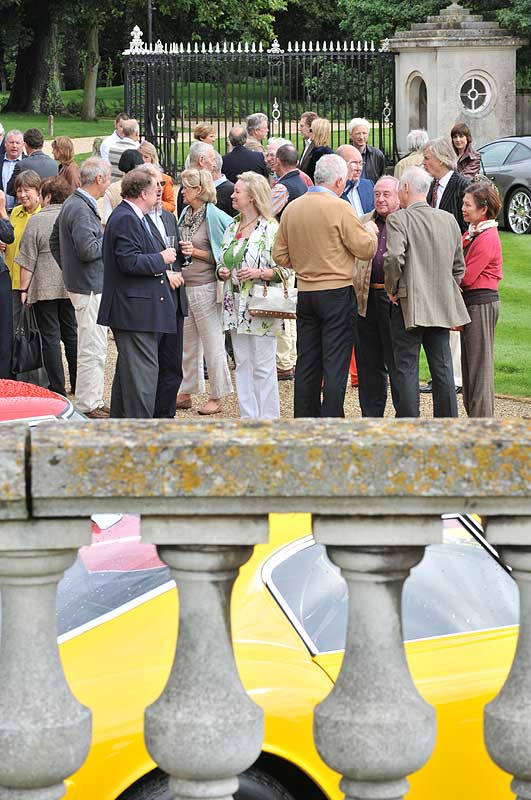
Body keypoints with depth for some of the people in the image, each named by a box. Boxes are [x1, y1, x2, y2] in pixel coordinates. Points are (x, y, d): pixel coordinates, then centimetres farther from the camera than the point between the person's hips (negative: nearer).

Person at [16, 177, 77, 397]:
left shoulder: (37, 220, -9)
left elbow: (28, 261, -9)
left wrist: (24, 289, -2)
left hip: (45, 288, -4)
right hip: (71, 287, 4)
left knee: (50, 337, 0)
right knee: (72, 334, 14)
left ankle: (57, 387, -1)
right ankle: (77, 385, 18)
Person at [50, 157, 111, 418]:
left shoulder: (71, 204, 12)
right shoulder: (81, 209, -20)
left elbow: (55, 241, 22)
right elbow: (87, 249, -27)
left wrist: (68, 268, 20)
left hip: (79, 283, 11)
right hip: (89, 287, -11)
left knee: (93, 348, 17)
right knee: (92, 350, -5)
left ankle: (92, 401, 24)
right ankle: (88, 406, -1)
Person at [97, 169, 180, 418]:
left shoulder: (131, 217, 16)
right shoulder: (126, 220, -17)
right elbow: (130, 262, -24)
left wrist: (163, 272, 15)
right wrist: (161, 259, -13)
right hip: (135, 311, -11)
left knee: (128, 369, 17)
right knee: (144, 370, -10)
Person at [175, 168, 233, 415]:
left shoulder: (215, 217, -12)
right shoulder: (186, 214, 9)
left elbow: (222, 256, -10)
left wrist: (196, 252, -17)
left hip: (205, 288, -7)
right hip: (184, 287, 7)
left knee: (212, 344, 2)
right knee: (187, 343, 14)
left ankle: (217, 398, 9)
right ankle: (185, 393, 23)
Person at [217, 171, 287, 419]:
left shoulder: (271, 229, -9)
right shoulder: (232, 228, 13)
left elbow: (285, 270, -10)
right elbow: (223, 261, 23)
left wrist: (259, 273, -22)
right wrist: (222, 271, 2)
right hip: (236, 307, 7)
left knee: (263, 368, -4)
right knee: (242, 366, 9)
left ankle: (268, 420, 1)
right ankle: (248, 418, 15)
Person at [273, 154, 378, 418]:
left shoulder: (292, 208, 5)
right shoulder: (340, 208, -13)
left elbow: (280, 256, 9)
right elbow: (366, 249, -10)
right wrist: (370, 230, 10)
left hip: (305, 294, 6)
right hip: (337, 292, -6)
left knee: (307, 363, 11)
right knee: (335, 364, -3)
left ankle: (305, 421, 15)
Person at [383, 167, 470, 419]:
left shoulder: (398, 219, -11)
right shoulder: (449, 220, 7)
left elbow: (393, 258, -24)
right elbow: (459, 265, 12)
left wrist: (392, 288, -10)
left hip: (408, 305, -5)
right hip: (442, 305, 5)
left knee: (406, 369, 1)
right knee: (442, 368, 9)